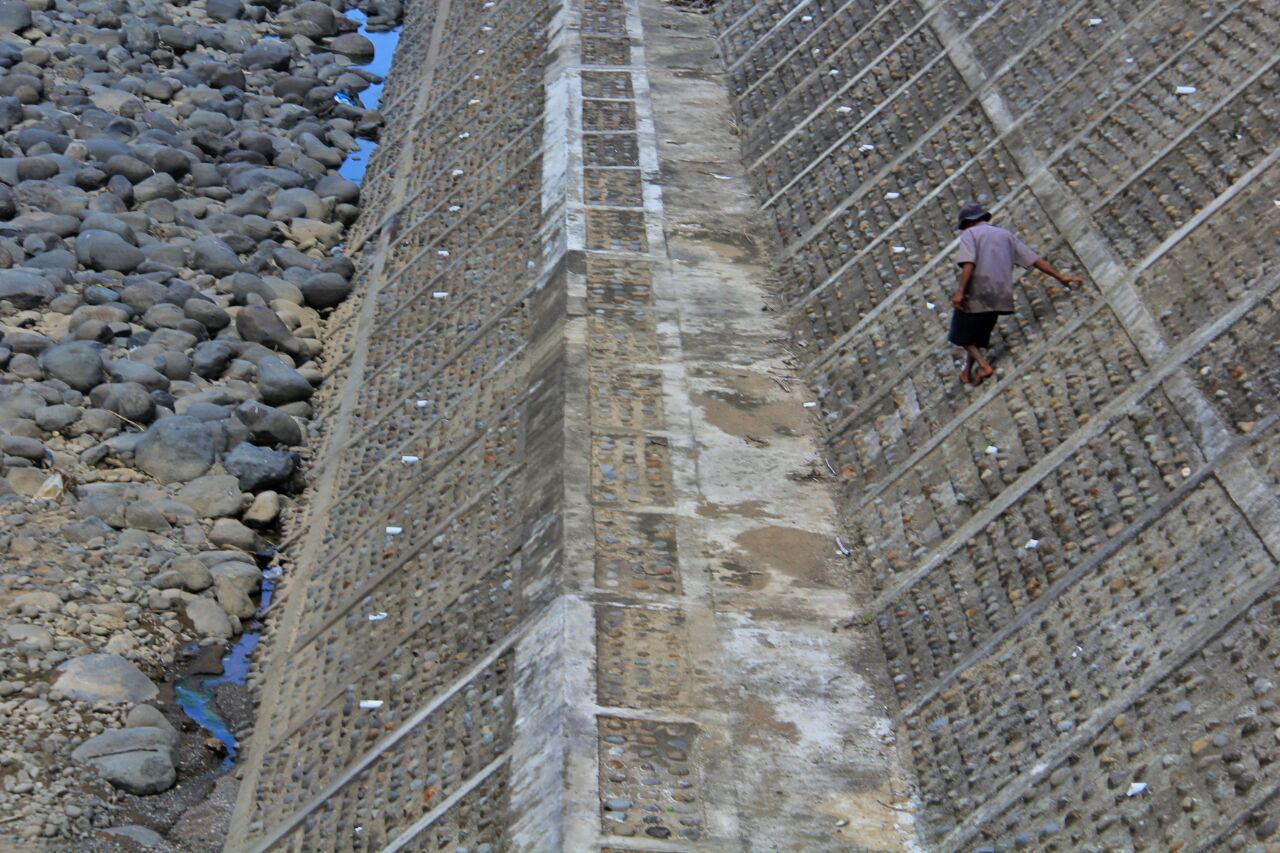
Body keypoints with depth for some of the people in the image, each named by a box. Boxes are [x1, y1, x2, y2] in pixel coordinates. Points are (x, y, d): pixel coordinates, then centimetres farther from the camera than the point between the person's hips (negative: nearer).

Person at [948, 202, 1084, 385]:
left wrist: (960, 291, -23)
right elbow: (1034, 259, 12)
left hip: (975, 294, -6)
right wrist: (1060, 277, 12)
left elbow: (968, 263, -18)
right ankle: (967, 372, 28)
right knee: (978, 335, 22)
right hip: (998, 297, 6)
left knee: (962, 334, 9)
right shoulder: (1005, 235, 18)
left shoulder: (969, 234, 1)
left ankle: (983, 365, -9)